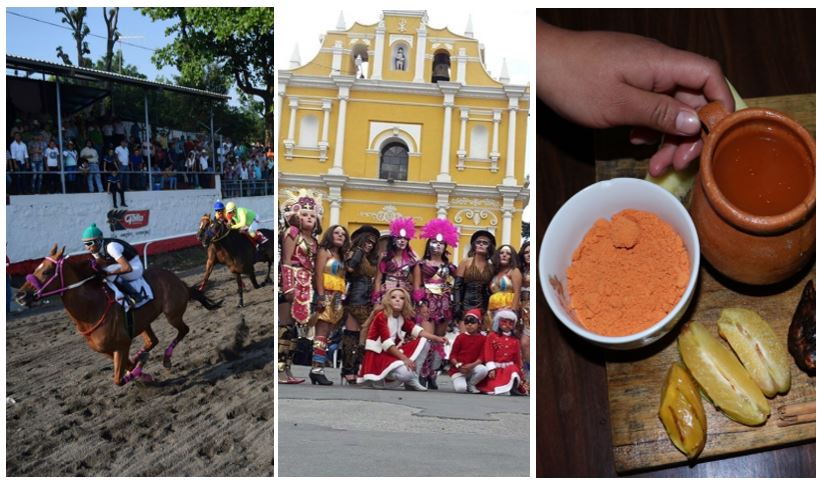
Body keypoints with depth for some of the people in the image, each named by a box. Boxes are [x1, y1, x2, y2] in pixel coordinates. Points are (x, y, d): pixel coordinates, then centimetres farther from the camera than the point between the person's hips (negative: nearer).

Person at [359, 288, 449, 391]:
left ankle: (413, 379, -2)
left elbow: (416, 330, -6)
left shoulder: (403, 318, 8)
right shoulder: (381, 316, -15)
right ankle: (379, 377, -2)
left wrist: (436, 338, -21)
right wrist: (405, 359, -27)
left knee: (423, 341, -2)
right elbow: (386, 343, -23)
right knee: (405, 373, -33)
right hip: (378, 355, -9)